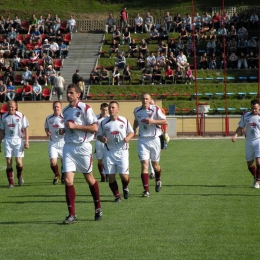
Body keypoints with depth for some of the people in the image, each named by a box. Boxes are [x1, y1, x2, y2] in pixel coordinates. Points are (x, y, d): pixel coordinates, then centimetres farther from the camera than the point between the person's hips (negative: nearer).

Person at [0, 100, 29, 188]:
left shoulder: (21, 116, -2)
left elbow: (26, 129, 0)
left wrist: (26, 141, -7)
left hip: (18, 140, -2)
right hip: (8, 140, 2)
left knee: (19, 161, -8)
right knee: (8, 162, -4)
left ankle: (19, 176, 22)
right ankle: (11, 182, 3)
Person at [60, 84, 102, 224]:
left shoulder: (85, 108, -9)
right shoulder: (65, 110, 12)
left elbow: (94, 128, -15)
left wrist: (75, 126, -19)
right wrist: (64, 130, 4)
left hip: (83, 147, -5)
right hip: (68, 147, 5)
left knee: (89, 178, 8)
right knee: (68, 180, -7)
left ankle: (98, 208, 27)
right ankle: (72, 214, -4)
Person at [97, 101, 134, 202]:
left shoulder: (124, 121, 0)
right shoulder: (104, 122, 1)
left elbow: (131, 132, 11)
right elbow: (99, 135, 9)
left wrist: (128, 138, -11)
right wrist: (102, 139, -14)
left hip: (122, 151, -1)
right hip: (109, 152, 1)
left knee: (124, 175, -6)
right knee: (111, 176, -1)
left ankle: (125, 187, 28)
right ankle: (117, 195, 15)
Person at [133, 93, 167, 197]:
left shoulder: (155, 109, -8)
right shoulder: (137, 110, 5)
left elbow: (165, 122, -6)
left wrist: (153, 121, -19)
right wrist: (134, 129, 7)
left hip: (154, 139, -2)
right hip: (142, 140, 2)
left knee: (155, 164, 12)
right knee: (144, 164, -10)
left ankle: (158, 180, 44)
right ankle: (146, 190, -13)